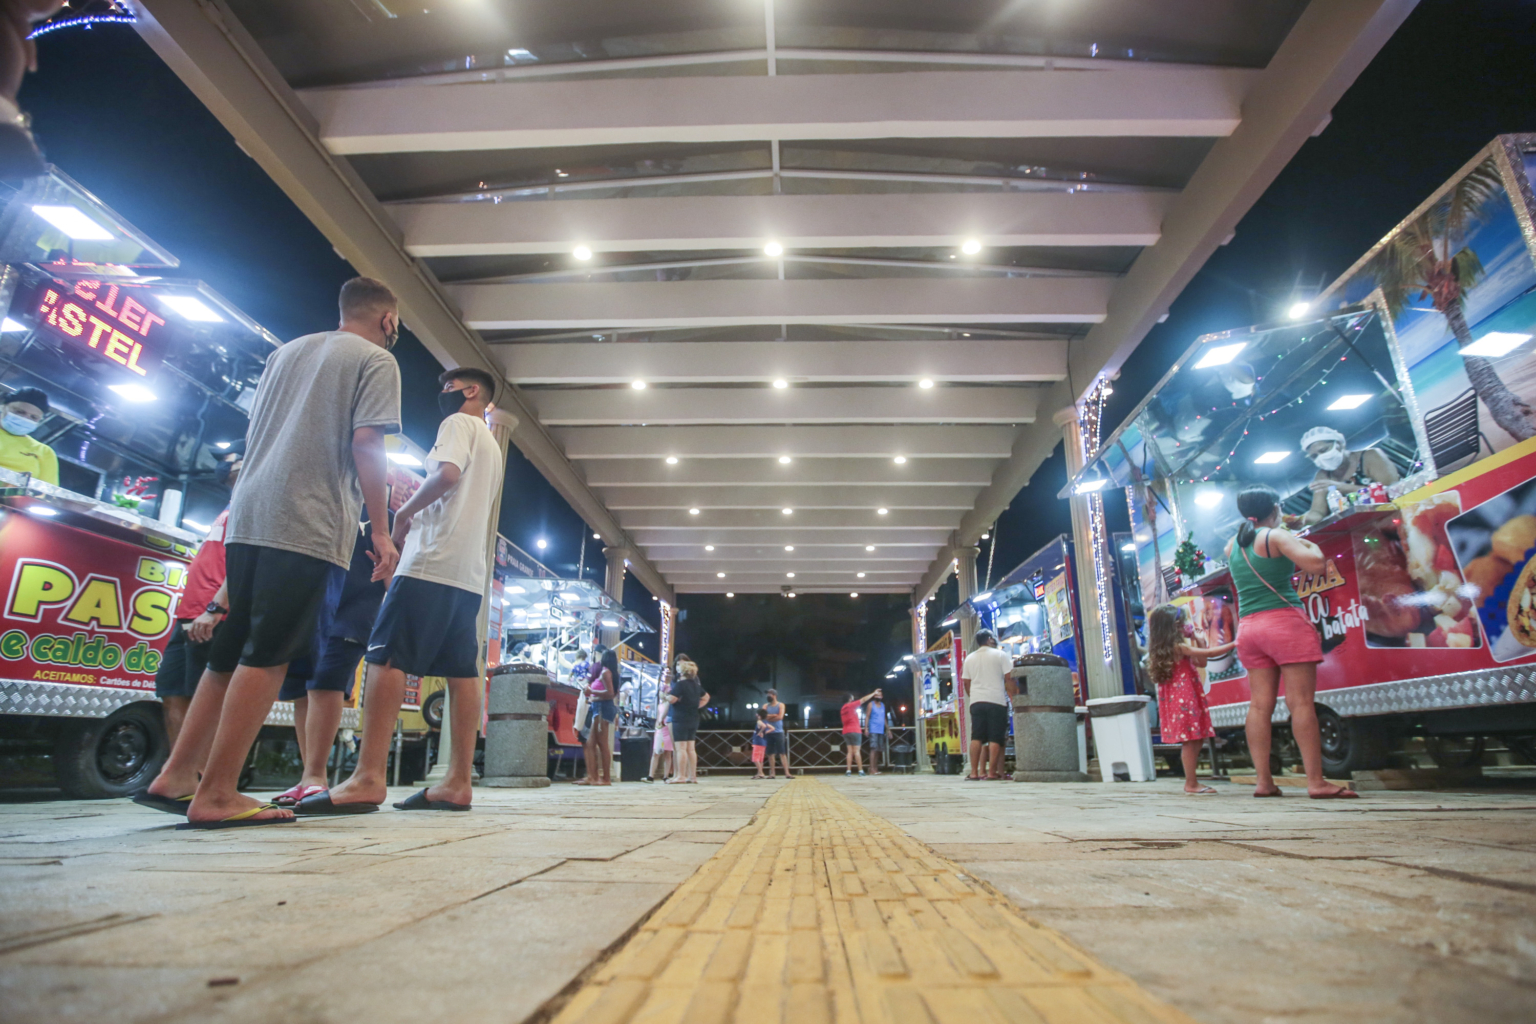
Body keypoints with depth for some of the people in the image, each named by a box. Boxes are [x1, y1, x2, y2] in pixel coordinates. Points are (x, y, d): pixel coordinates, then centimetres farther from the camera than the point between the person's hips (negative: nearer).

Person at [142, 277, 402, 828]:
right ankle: (217, 794, -6)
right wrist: (380, 530, -11)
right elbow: (366, 445, -11)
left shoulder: (287, 351, 23)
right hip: (310, 525, -8)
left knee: (233, 650, 13)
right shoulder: (377, 360, 1)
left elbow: (252, 436, 22)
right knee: (268, 655, -7)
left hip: (248, 516, 8)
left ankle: (178, 772, 16)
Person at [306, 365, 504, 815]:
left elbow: (447, 473, -17)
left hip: (433, 562, -9)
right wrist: (418, 517, 21)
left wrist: (403, 514, -4)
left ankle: (368, 778, -16)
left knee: (386, 657, -11)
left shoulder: (458, 423, 3)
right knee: (462, 671, 2)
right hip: (470, 574, 9)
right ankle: (458, 782, 0)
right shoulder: (491, 446, 29)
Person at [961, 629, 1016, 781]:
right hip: (996, 700, -4)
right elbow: (1009, 679, -4)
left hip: (976, 702, 4)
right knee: (995, 738, -1)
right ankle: (992, 773, -4)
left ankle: (974, 773, -2)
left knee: (976, 738, 2)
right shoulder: (1000, 655, 2)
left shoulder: (969, 658, 14)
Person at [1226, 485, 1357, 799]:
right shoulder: (1276, 536, -4)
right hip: (1284, 621, -6)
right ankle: (1316, 782, -5)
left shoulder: (1233, 545, 14)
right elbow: (1316, 563, -16)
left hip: (1248, 628, 6)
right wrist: (1311, 545, 3)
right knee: (1301, 703, -5)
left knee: (1259, 706, 3)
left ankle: (1263, 781, 3)